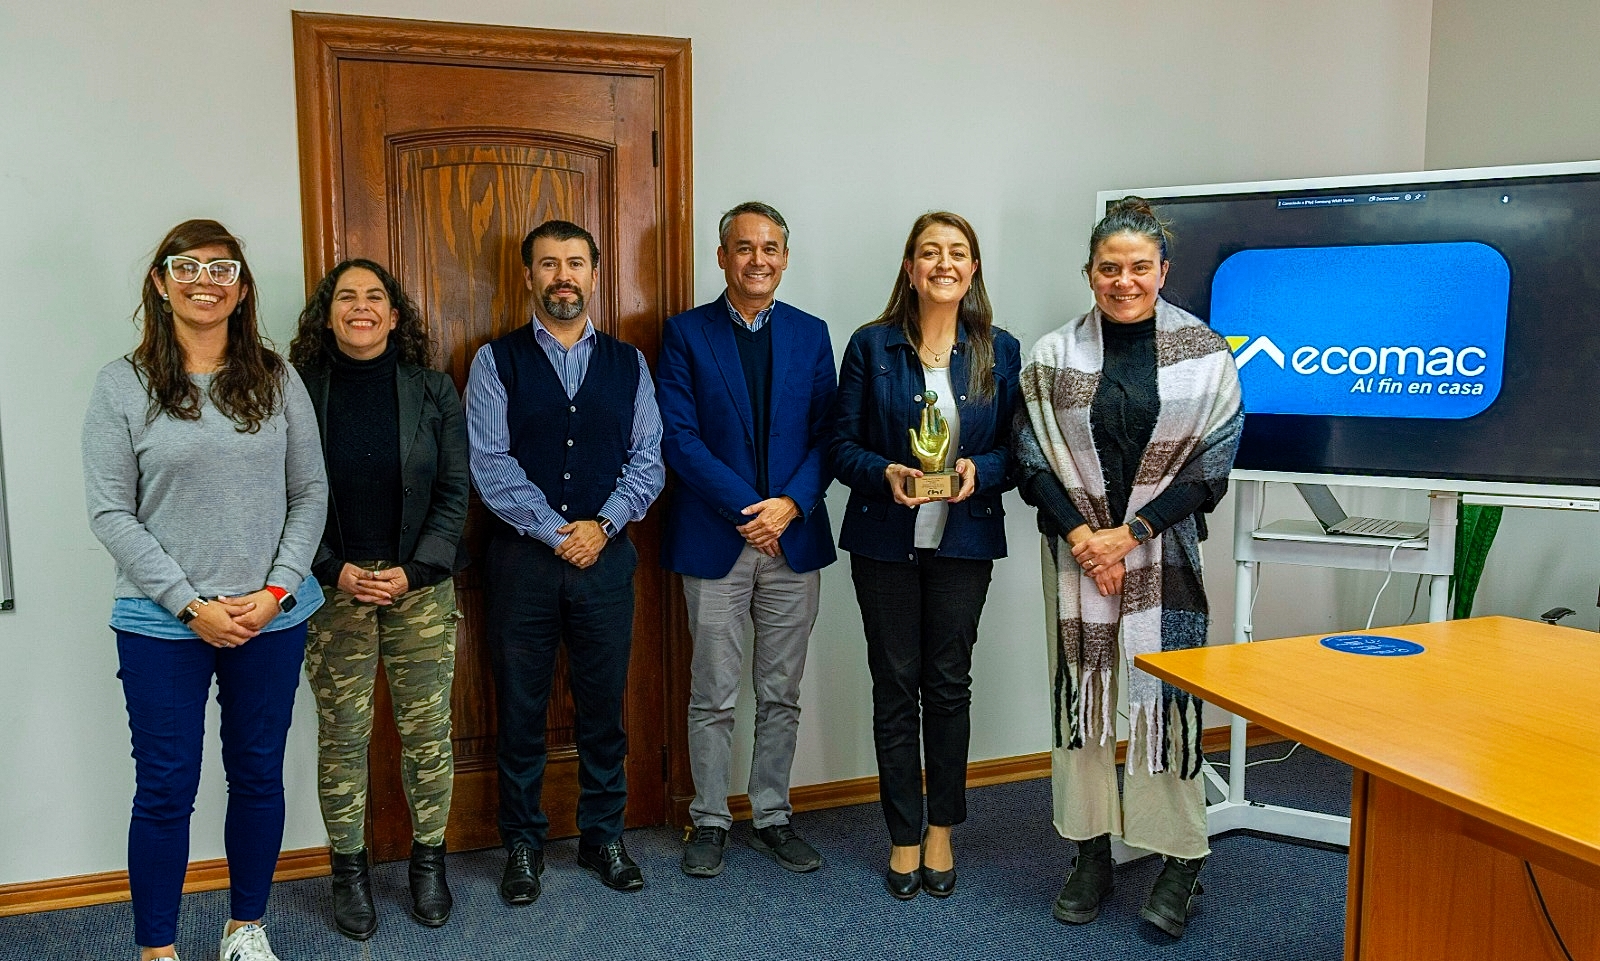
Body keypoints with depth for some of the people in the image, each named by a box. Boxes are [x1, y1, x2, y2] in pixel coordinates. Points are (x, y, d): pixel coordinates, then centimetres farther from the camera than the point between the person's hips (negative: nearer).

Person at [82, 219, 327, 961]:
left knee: (258, 775, 12)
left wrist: (276, 591, -8)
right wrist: (191, 603, -12)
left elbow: (310, 494, 3)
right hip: (162, 624, -2)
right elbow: (110, 512, -5)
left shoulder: (277, 381, 3)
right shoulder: (123, 385, -2)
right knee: (165, 789, 6)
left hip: (273, 620, 2)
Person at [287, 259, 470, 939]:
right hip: (334, 586, 0)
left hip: (420, 584, 1)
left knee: (427, 730, 5)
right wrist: (334, 571, -10)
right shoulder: (300, 392, 1)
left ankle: (428, 859, 23)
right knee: (342, 736, 5)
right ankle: (349, 870, 22)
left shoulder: (432, 390, 3)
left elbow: (454, 490, 1)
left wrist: (413, 570, -9)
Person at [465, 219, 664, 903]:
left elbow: (648, 459, 3)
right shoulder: (496, 361, 2)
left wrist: (602, 524, -11)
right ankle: (523, 843, 23)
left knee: (604, 706, 10)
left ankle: (603, 836, 26)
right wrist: (556, 533, -13)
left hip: (606, 557, 2)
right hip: (522, 559, -1)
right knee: (520, 710, 8)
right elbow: (489, 463, -7)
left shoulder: (628, 363, 8)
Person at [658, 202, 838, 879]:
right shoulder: (686, 334, 0)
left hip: (794, 539, 3)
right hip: (715, 541, -2)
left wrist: (791, 505, -13)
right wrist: (747, 508, -15)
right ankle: (710, 822, 23)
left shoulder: (810, 334, 8)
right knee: (713, 697, 7)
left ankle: (772, 817, 27)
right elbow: (679, 437, -8)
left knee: (781, 696, 12)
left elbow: (826, 435, 4)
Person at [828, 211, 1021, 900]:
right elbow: (842, 445, -2)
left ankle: (942, 830, 26)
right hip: (886, 541, -1)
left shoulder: (1000, 351, 3)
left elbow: (1016, 449, 4)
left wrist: (979, 471, -16)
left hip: (964, 541, 1)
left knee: (949, 686, 8)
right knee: (895, 688, 6)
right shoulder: (871, 346, -1)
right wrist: (885, 474, -21)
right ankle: (904, 836, 21)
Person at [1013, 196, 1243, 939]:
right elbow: (1032, 455, 2)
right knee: (1080, 689, 6)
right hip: (1077, 548, 2)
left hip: (1164, 550, -1)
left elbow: (1212, 462, -3)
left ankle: (1180, 860, 15)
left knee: (1163, 692, 0)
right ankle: (1090, 855, 20)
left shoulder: (1202, 354, 0)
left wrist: (1132, 532, -10)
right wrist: (1079, 532, -10)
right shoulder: (1054, 356, 3)